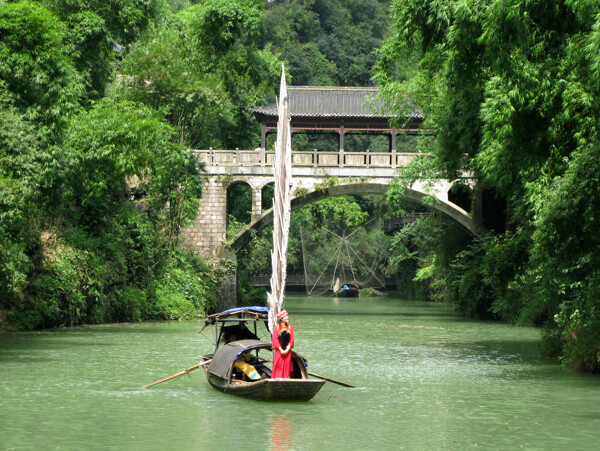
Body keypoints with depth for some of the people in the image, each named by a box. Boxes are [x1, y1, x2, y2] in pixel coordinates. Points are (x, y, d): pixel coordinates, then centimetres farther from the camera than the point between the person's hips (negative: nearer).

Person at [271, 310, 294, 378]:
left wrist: (287, 349, -8)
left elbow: (291, 339, 5)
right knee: (278, 365, -6)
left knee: (287, 365, 0)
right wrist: (281, 349, -12)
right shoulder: (276, 327, 1)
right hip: (279, 350, -3)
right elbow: (275, 339, -4)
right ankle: (278, 378, -5)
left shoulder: (290, 327, 10)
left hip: (287, 351, 3)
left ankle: (286, 378, 3)